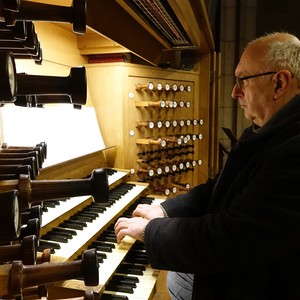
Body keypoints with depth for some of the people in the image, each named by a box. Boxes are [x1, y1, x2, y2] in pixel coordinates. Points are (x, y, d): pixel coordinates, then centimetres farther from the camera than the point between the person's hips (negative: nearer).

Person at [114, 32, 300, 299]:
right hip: (245, 268, 8)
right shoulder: (277, 131, 1)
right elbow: (223, 189, 6)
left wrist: (150, 230, -20)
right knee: (177, 277, 18)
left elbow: (226, 240, -34)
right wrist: (166, 210, -3)